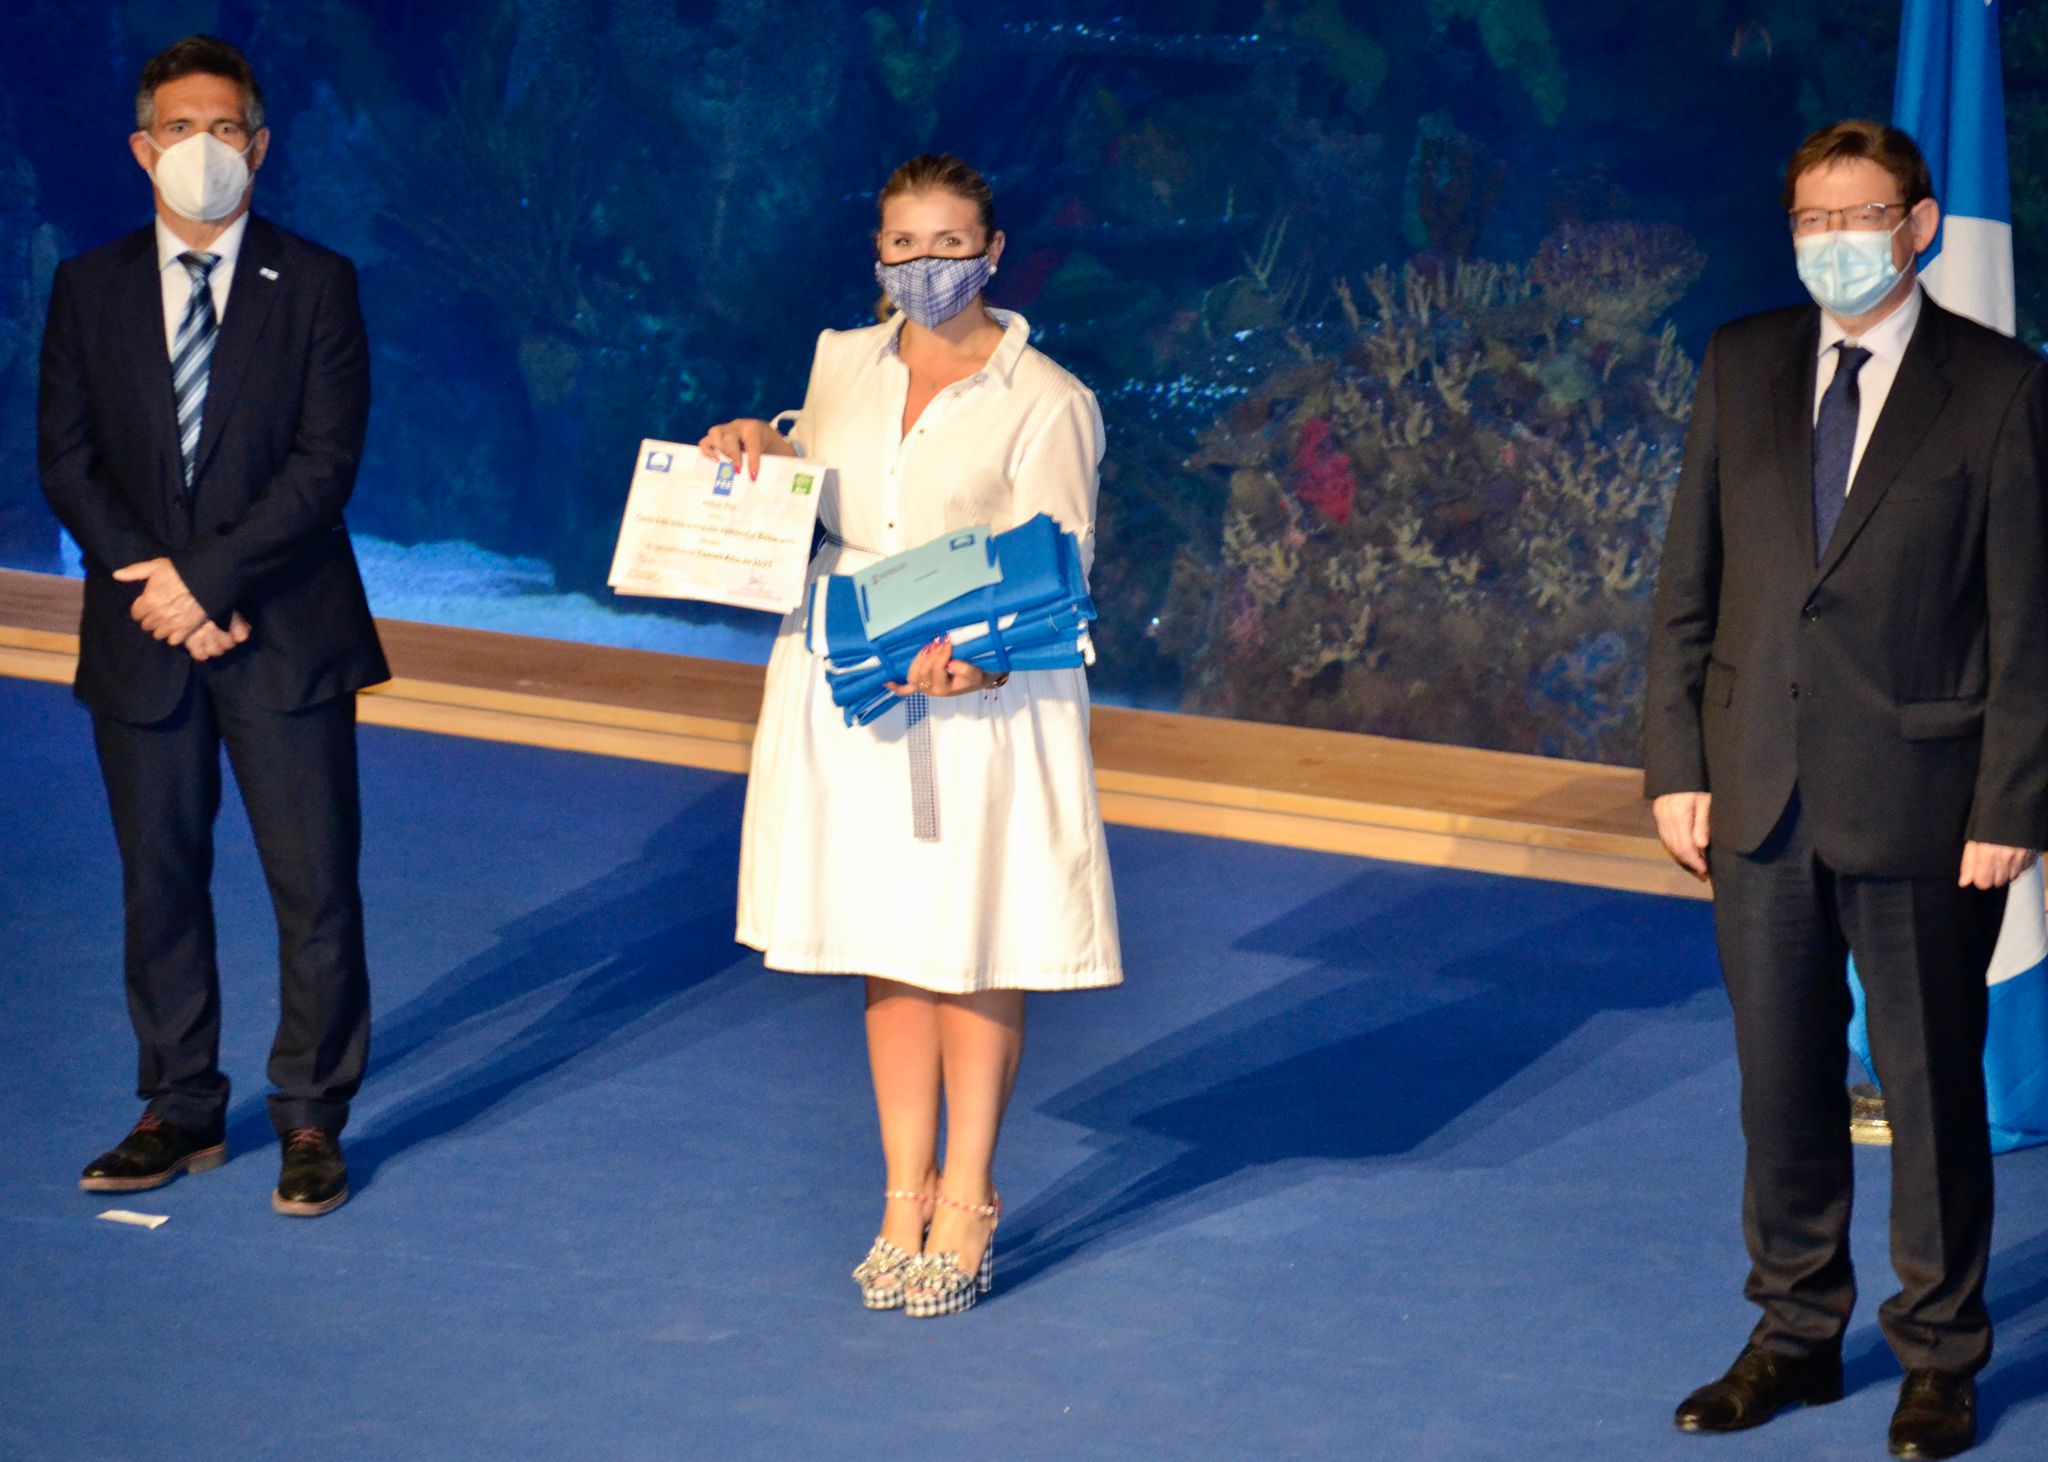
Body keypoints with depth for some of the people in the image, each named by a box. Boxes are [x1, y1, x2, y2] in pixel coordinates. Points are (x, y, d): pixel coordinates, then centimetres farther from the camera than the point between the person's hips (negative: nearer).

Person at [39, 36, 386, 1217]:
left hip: (285, 634, -2)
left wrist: (207, 579, -15)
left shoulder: (316, 285, 1)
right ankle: (182, 1112, 19)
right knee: (160, 884, 9)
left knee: (315, 886, -1)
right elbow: (67, 462, 2)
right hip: (142, 637, 2)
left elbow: (326, 463, -8)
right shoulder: (90, 289, 8)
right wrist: (152, 583, -11)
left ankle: (311, 1120, 9)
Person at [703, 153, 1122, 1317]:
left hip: (981, 701, -4)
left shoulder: (1046, 402, -8)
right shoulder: (842, 363, 8)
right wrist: (759, 455, 0)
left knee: (973, 954, 3)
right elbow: (806, 516, 21)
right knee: (889, 951, 11)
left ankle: (965, 1201, 15)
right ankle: (906, 1190, 21)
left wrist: (975, 650, -29)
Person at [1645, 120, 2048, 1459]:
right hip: (1761, 792, 4)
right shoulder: (1742, 367, 7)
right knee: (1780, 1078, 12)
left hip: (1918, 797, -4)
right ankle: (1797, 1336, 26)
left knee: (1931, 1082, 6)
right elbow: (1688, 584, 9)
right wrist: (1678, 763, 3)